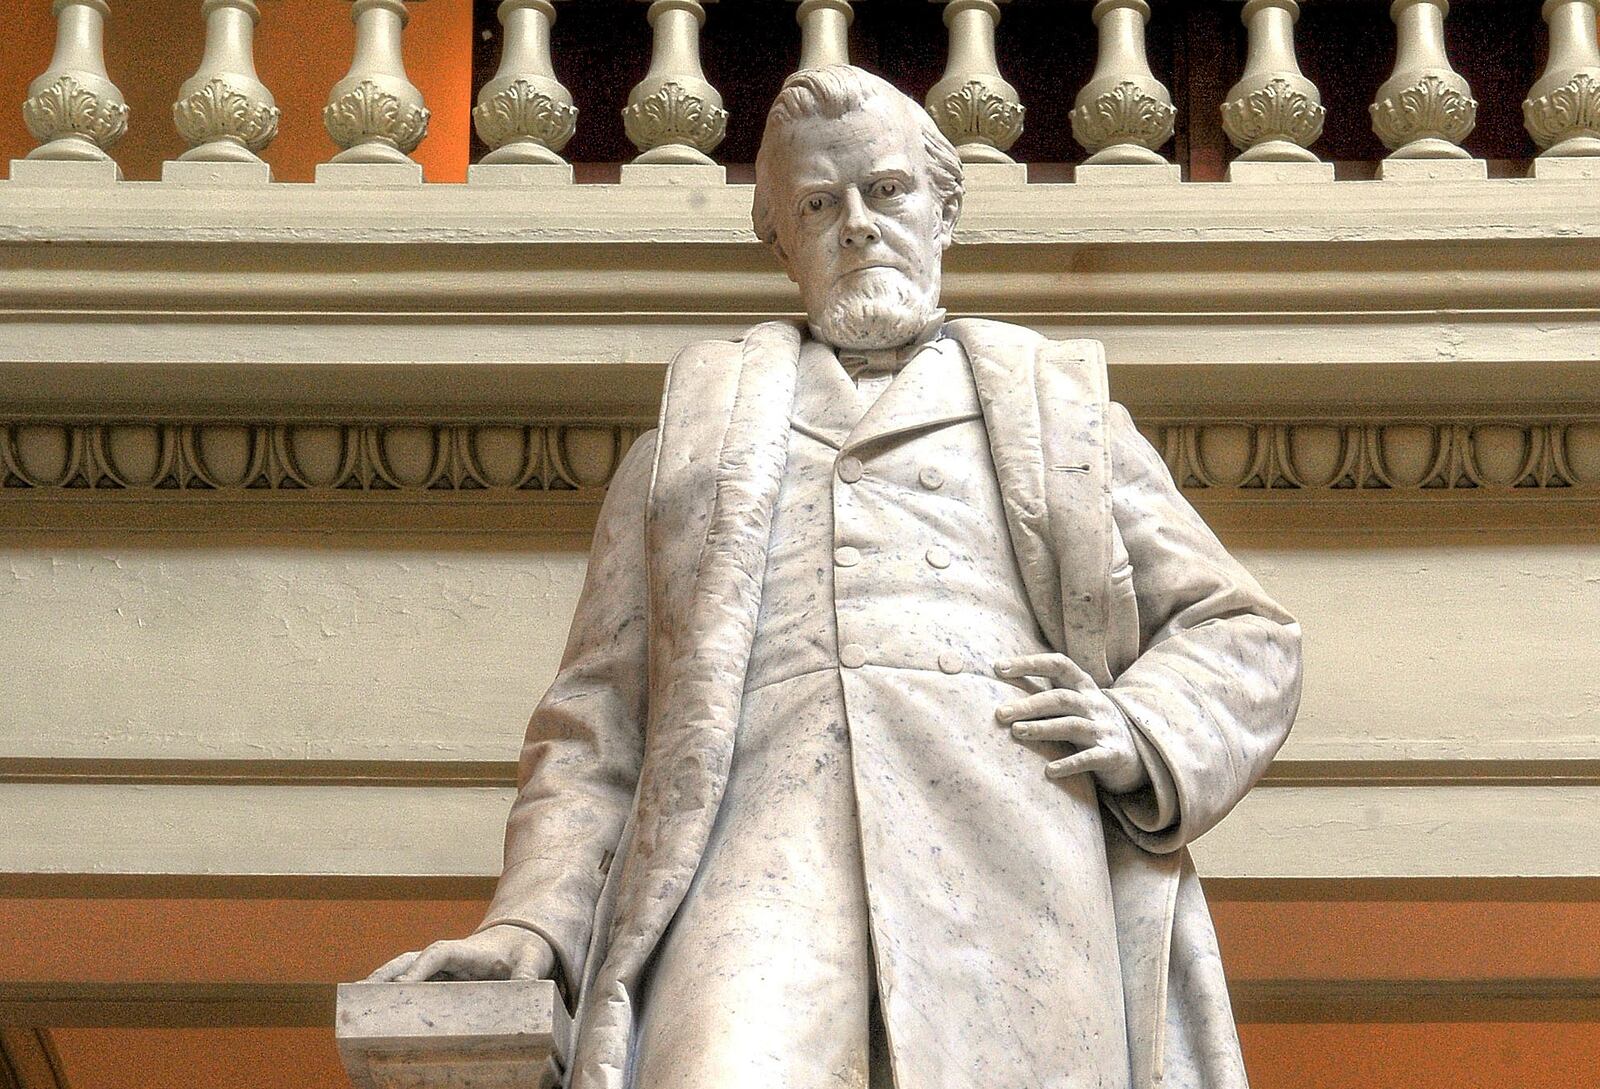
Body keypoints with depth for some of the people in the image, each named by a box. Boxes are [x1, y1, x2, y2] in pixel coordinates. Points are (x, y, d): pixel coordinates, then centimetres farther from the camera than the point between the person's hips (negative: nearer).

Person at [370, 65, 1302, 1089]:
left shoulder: (1067, 420, 30)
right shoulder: (684, 451, 30)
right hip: (757, 877, 0)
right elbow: (598, 726, 22)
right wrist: (533, 924, 4)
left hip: (1010, 871, 1)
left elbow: (1242, 634, 25)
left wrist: (1142, 732, 2)